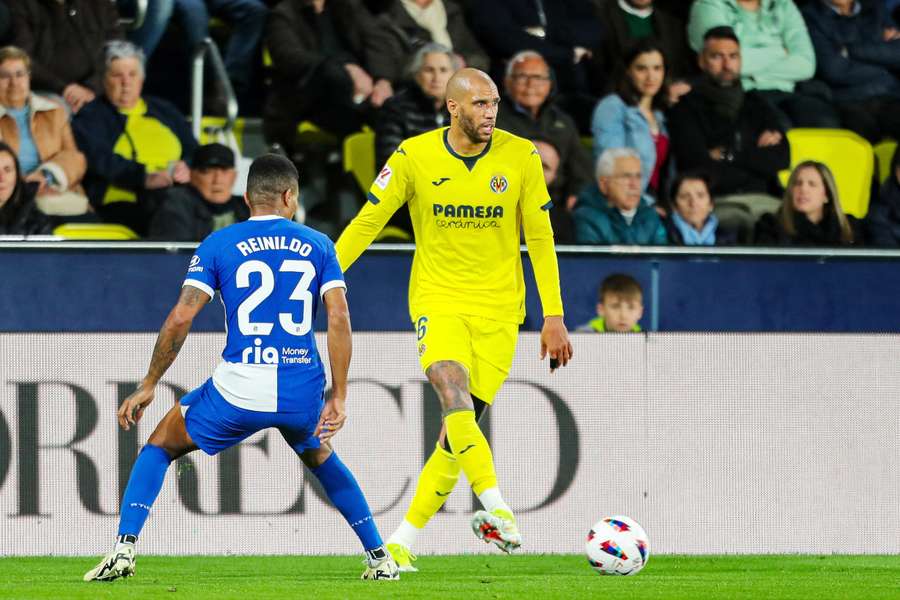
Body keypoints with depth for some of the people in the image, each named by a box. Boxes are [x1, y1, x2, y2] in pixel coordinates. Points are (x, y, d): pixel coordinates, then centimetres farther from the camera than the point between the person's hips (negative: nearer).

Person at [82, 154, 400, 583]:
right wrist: (338, 397, 2)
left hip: (238, 390, -2)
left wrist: (148, 385, 6)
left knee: (160, 446, 20)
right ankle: (380, 558, 30)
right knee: (321, 458, 35)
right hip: (303, 393, 2)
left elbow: (180, 318, -3)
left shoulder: (219, 245, 4)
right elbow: (339, 319, -1)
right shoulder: (318, 245, 9)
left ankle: (124, 549, 3)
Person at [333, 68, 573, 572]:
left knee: (462, 425, -2)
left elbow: (541, 238, 3)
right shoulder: (415, 157, -6)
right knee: (453, 393, -28)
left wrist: (554, 316, 1)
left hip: (497, 308, 1)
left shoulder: (521, 157, -3)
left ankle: (404, 542, 8)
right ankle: (498, 510, -37)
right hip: (437, 299, -1)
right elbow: (368, 222, 3)